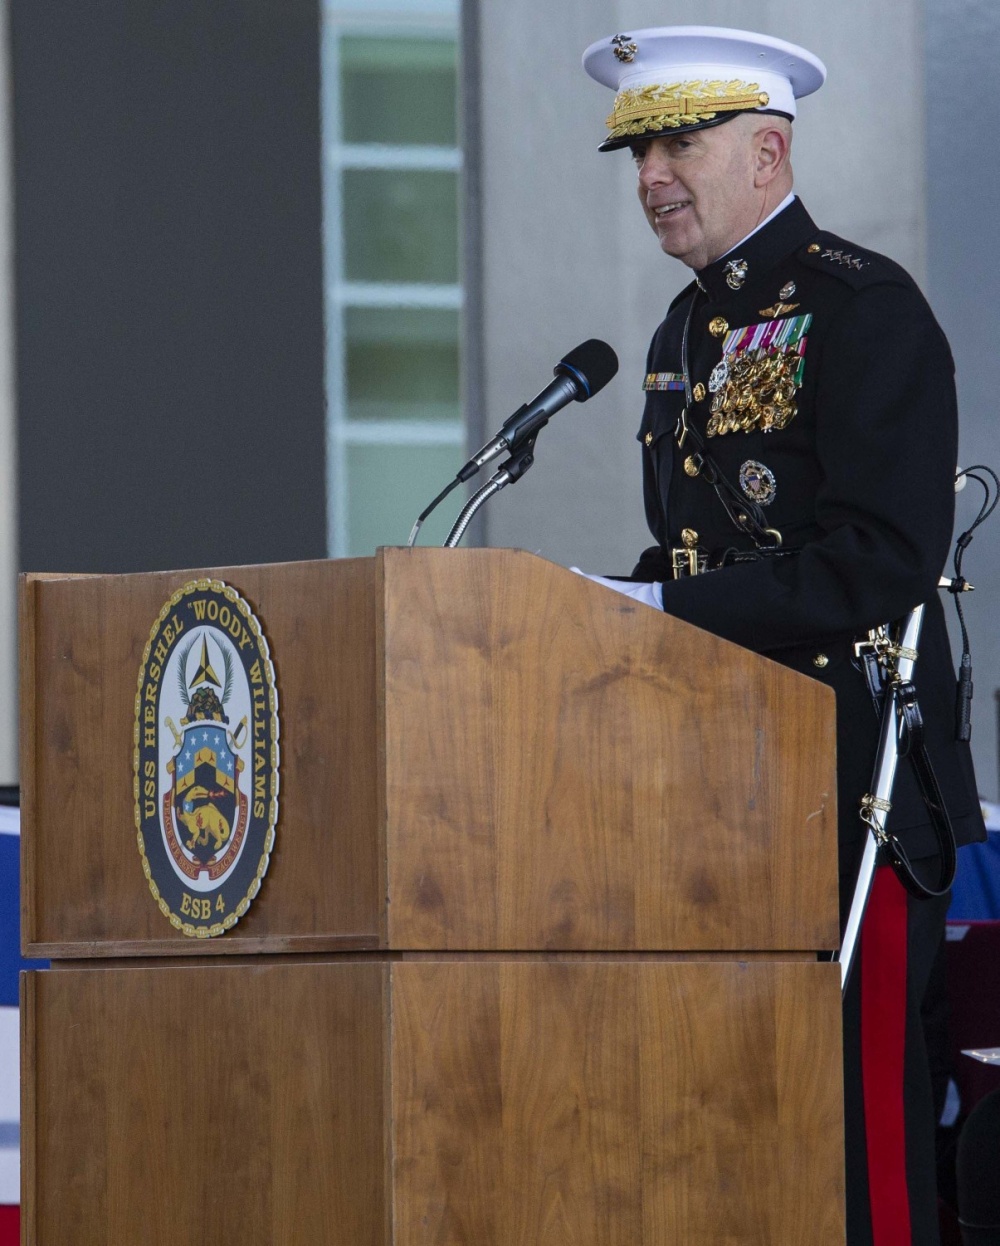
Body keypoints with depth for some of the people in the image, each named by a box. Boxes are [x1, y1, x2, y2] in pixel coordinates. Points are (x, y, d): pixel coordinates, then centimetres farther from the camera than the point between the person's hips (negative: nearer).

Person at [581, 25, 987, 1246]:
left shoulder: (864, 309, -9)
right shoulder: (686, 332, 18)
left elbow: (886, 557, -18)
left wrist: (663, 611, -19)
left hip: (851, 767, -8)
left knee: (861, 1097, -9)